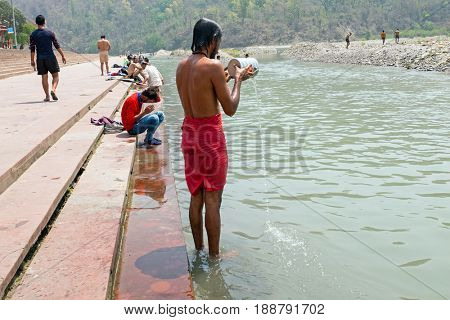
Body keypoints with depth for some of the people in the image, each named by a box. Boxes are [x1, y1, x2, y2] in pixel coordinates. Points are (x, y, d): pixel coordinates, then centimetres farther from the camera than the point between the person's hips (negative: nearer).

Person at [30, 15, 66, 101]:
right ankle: (53, 90, -17)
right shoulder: (50, 33, -2)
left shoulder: (33, 35, 2)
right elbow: (57, 46, -1)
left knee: (44, 77, 9)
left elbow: (32, 49, 0)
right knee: (55, 75, 7)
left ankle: (47, 96, 8)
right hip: (50, 57, -2)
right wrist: (63, 56, 7)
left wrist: (32, 60, 6)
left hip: (40, 58, 2)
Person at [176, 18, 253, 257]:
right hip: (210, 135, -7)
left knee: (195, 197, 16)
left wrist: (226, 78, 20)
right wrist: (237, 80, 1)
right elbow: (230, 109, -13)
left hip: (189, 132, 7)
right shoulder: (213, 66, -16)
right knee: (212, 200, 3)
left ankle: (199, 250, 28)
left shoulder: (182, 66, 6)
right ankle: (214, 256, 14)